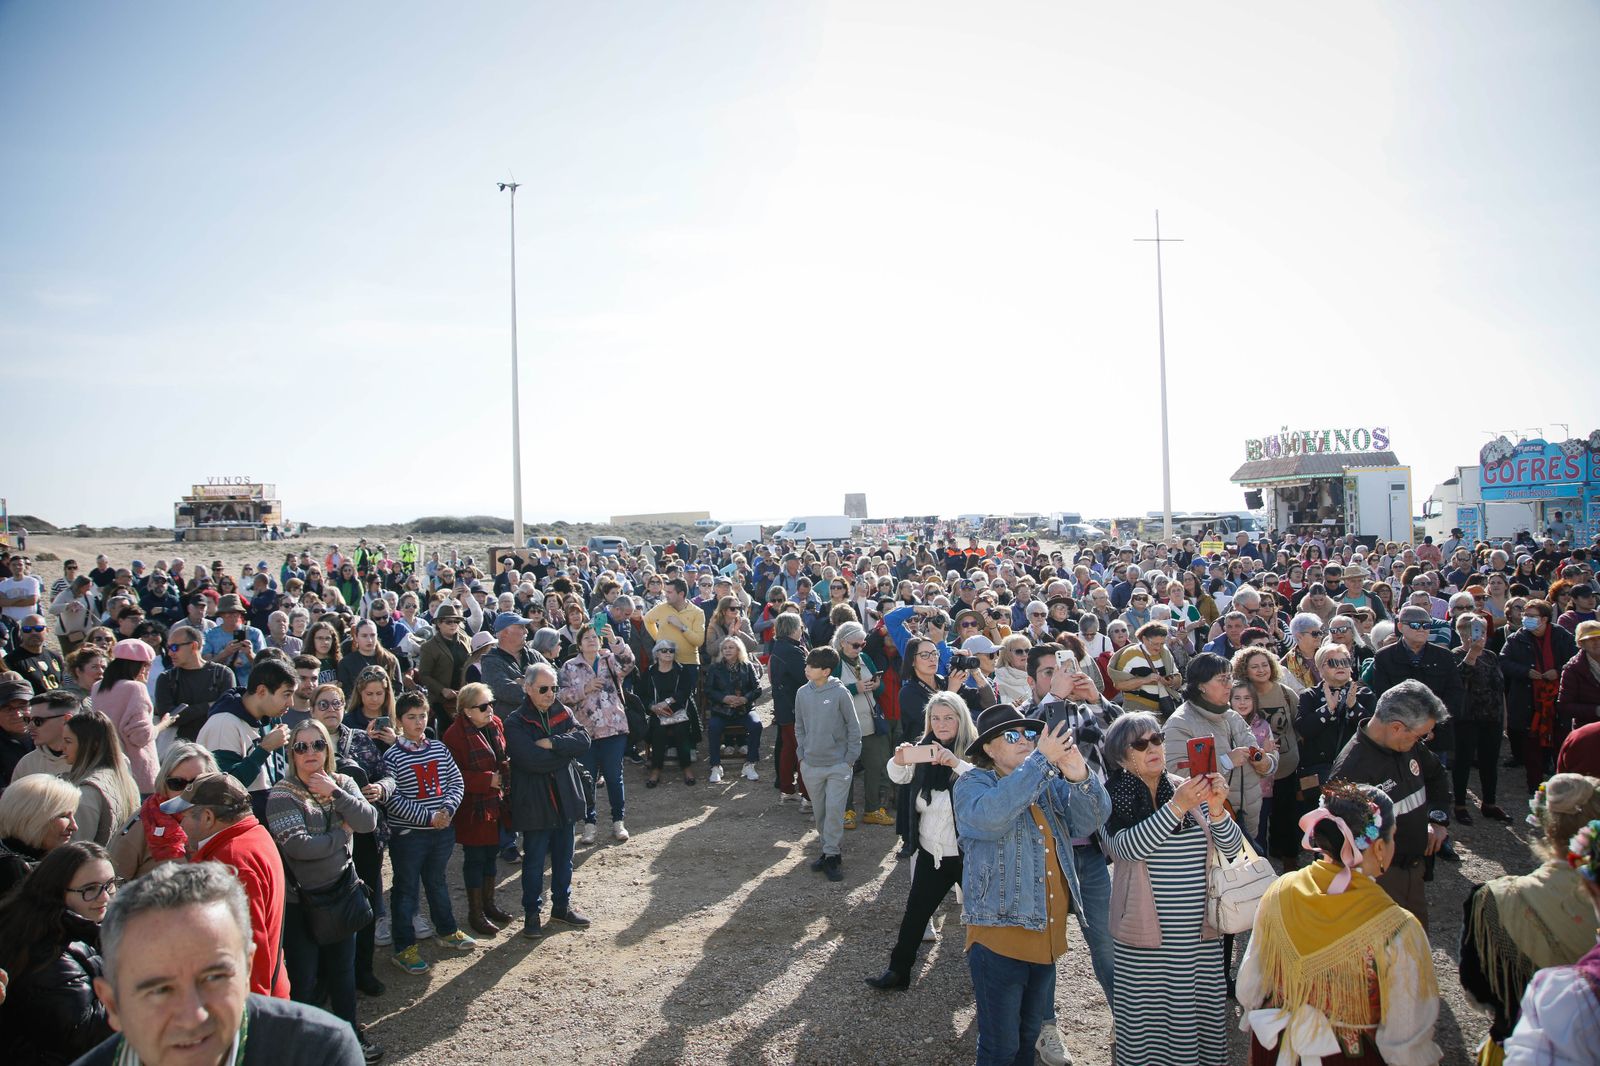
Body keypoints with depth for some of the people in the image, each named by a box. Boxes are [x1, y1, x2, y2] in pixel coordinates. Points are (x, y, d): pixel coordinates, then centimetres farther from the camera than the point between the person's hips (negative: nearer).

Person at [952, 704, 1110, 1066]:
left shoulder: (1051, 783, 7)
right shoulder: (972, 784, -9)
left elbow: (1090, 822, -6)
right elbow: (991, 816, -32)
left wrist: (1080, 778, -25)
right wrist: (1041, 761, -30)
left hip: (1048, 936, 6)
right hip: (999, 936, -6)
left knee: (1029, 1036, 22)